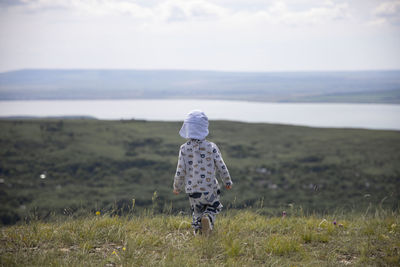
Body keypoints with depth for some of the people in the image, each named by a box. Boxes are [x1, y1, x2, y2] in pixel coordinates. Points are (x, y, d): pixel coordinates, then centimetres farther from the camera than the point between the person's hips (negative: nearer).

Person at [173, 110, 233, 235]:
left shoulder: (184, 149, -7)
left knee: (197, 212, 20)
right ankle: (208, 218, -15)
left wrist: (177, 187, 12)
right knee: (212, 208, 17)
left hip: (192, 189, 1)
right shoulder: (211, 147, -9)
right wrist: (227, 182, 13)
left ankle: (198, 230, 1)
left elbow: (180, 171, -5)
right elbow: (221, 167, -4)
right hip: (210, 188, -1)